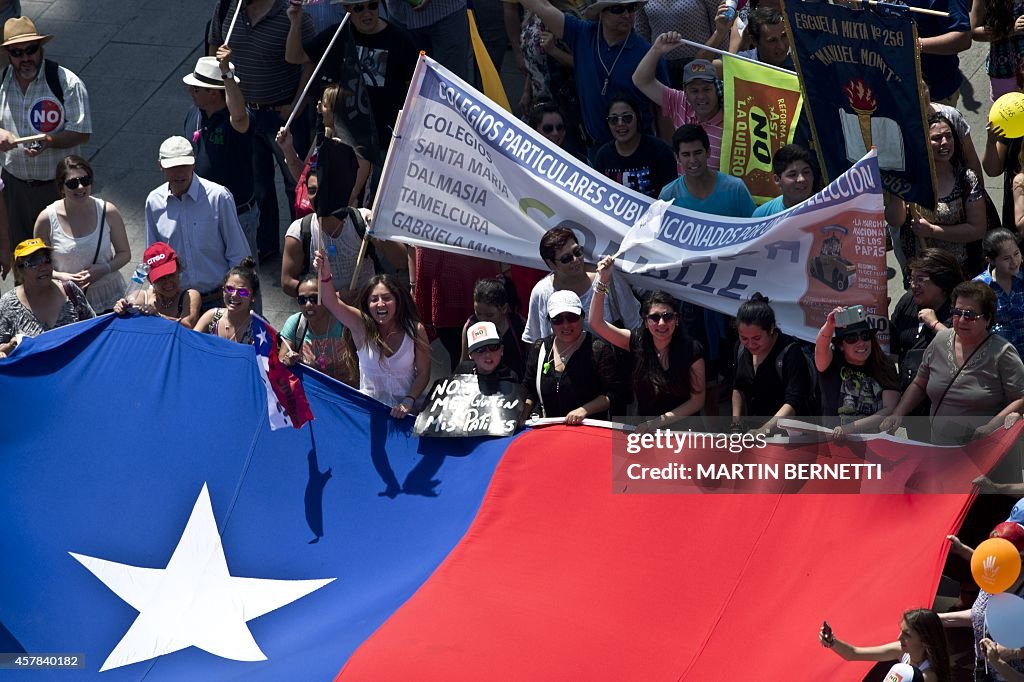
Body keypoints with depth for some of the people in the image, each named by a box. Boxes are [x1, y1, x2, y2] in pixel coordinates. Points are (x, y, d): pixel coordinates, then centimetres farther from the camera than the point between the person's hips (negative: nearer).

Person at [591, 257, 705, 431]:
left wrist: (661, 421, -10)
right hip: (645, 427, 3)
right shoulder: (637, 342, 0)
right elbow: (596, 323, -6)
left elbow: (698, 400, -4)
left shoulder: (691, 350, -7)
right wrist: (602, 282, -15)